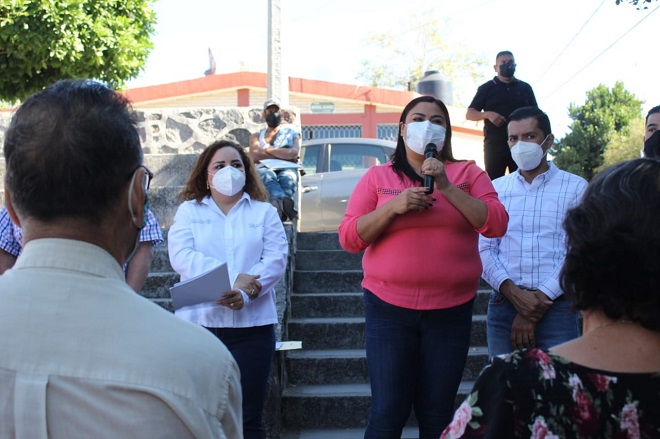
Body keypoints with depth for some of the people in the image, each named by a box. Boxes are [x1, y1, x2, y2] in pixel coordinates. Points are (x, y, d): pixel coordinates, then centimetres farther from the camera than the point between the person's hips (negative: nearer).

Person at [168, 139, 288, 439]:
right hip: (199, 323, 0)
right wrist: (231, 278, -18)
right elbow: (181, 257, -6)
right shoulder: (188, 211, 11)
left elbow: (276, 260, -1)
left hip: (252, 325, 0)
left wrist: (245, 293, -19)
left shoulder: (264, 212, 12)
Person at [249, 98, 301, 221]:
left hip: (286, 168, 0)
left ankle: (280, 206, -72)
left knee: (288, 177, -40)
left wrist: (267, 150, 5)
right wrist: (283, 155, 2)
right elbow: (254, 156, 6)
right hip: (264, 169, 0)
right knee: (268, 175, -40)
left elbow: (293, 153, 3)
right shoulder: (256, 136, 31)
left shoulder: (291, 131, 27)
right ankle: (286, 203, -71)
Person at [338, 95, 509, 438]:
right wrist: (394, 206, -14)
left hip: (451, 310, 1)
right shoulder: (377, 177, 6)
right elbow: (349, 237, 0)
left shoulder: (467, 174, 7)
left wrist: (447, 187, -13)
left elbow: (496, 224, -6)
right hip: (388, 307, -1)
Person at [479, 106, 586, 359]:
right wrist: (512, 292, -11)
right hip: (503, 306, 2)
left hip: (557, 308, -2)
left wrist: (541, 298, -10)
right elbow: (484, 248, 4)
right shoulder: (496, 189, 12)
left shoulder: (576, 188, 4)